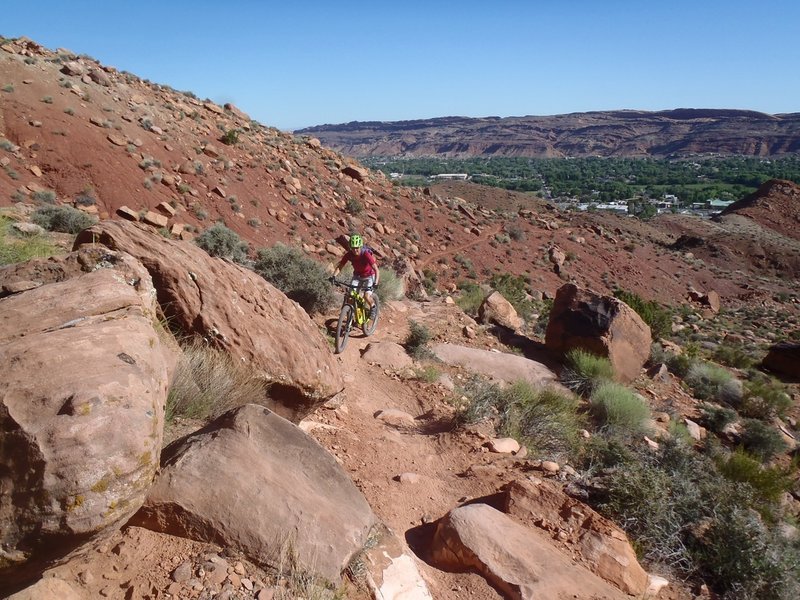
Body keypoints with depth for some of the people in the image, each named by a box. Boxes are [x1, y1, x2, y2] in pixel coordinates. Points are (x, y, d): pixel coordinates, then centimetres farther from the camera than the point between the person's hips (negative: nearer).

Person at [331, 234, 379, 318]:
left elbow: (376, 269, -35)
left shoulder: (366, 254, -31)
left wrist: (376, 282, -48)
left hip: (369, 276, -4)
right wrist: (334, 276, -30)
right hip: (357, 275, 4)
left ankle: (373, 308, 10)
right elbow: (339, 266, -13)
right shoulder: (349, 255, -20)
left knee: (367, 296, -21)